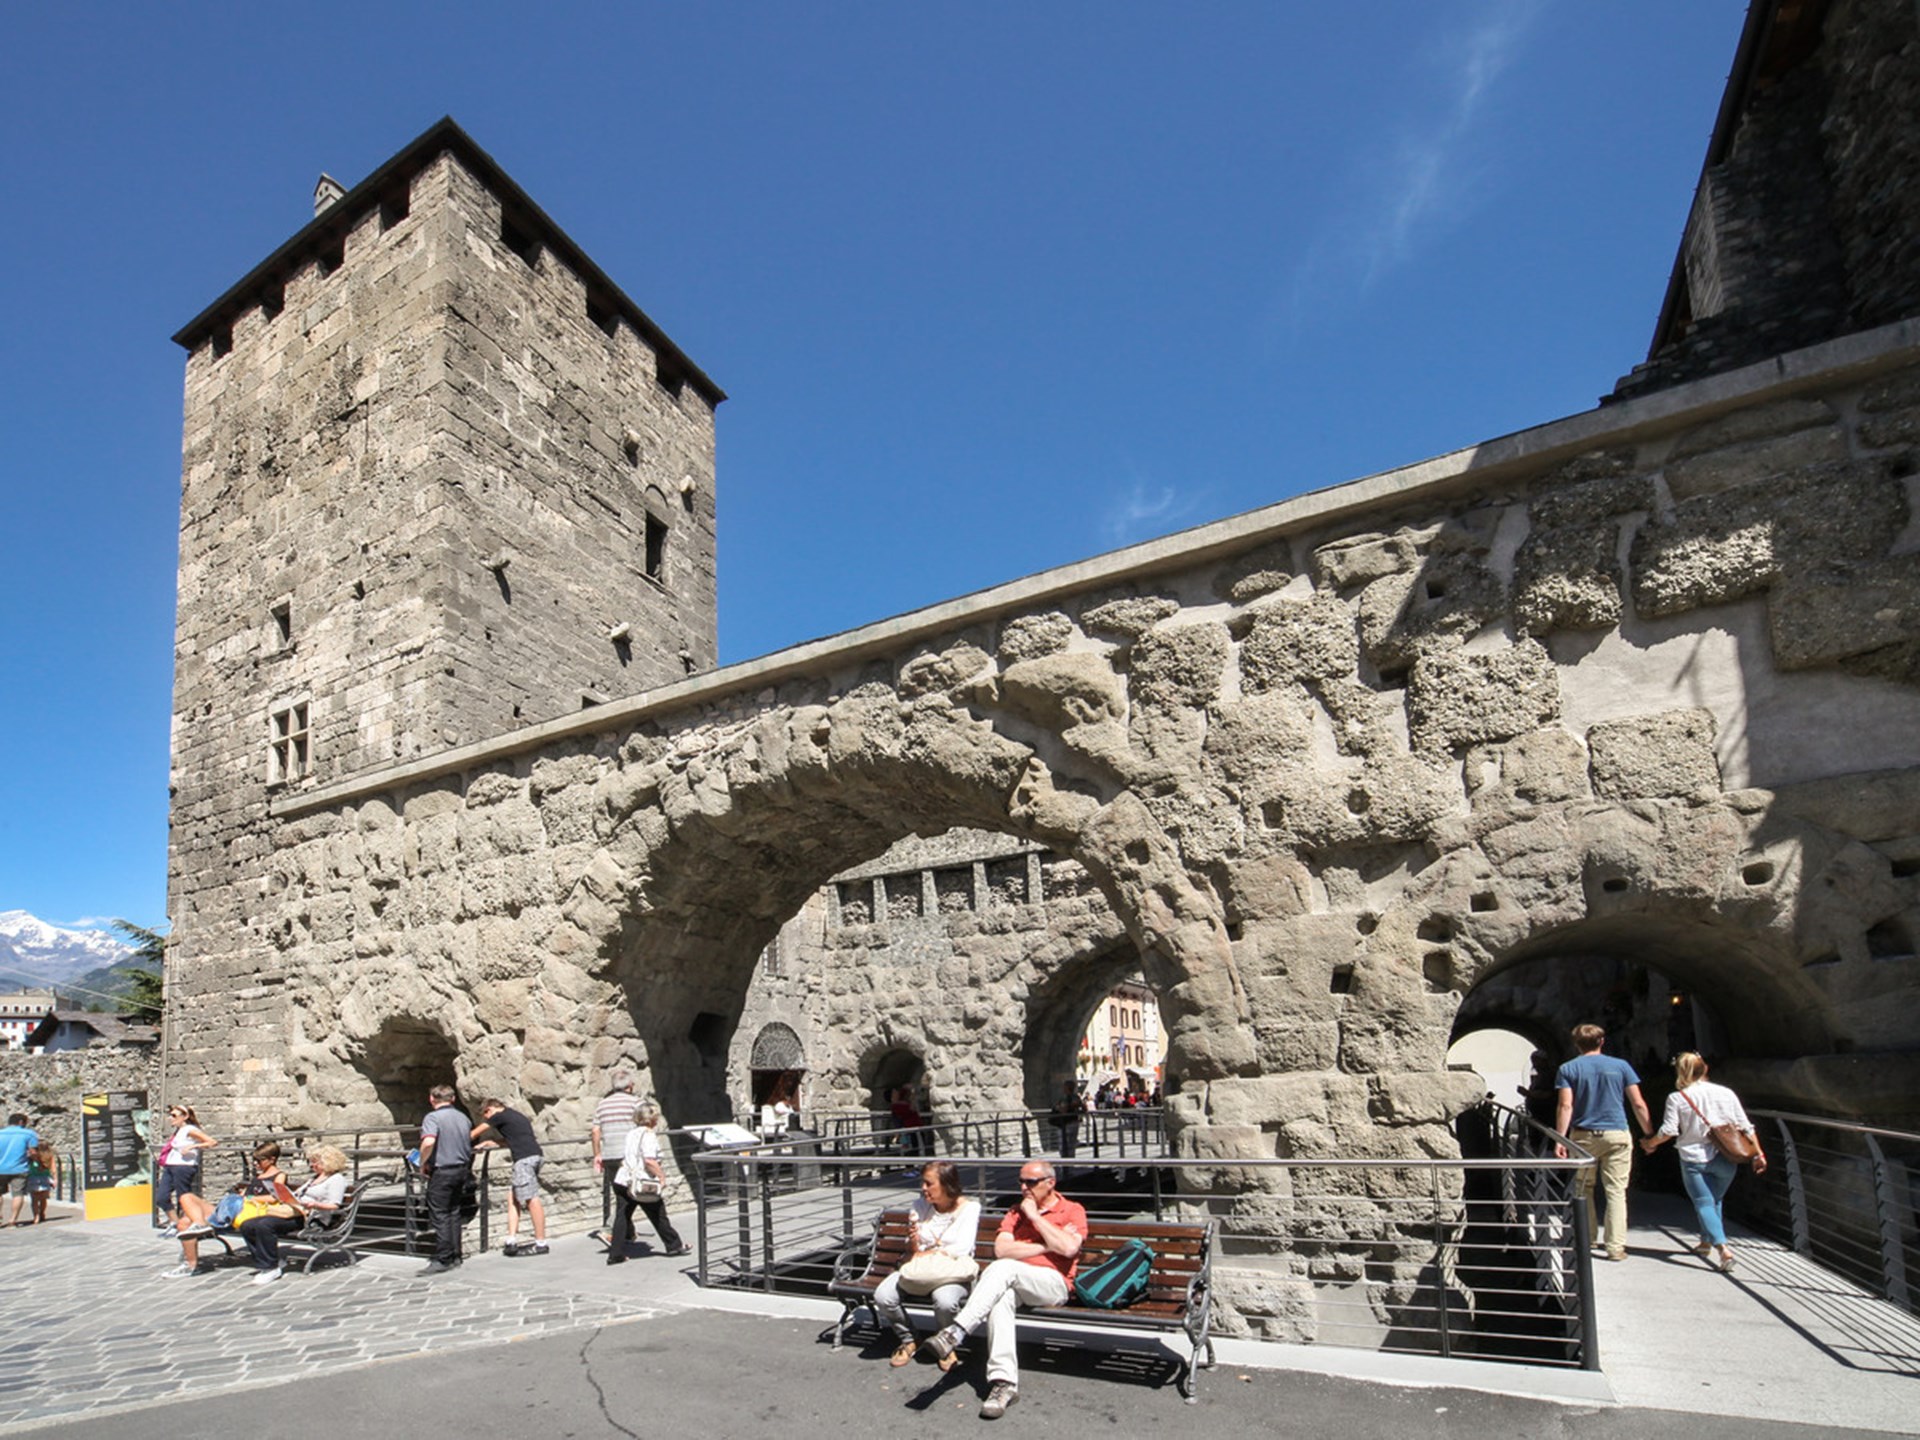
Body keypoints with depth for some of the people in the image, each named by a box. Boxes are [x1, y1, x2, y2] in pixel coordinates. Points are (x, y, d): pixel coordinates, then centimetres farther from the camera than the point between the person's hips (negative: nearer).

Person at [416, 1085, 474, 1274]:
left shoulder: (433, 1117, -13)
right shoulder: (463, 1117, 11)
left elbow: (428, 1142, -29)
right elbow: (470, 1141, 21)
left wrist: (422, 1162, -14)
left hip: (442, 1171, -7)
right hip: (462, 1170, 7)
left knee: (439, 1216, -1)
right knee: (454, 1213, 15)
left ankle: (442, 1260, 0)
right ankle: (455, 1256, 19)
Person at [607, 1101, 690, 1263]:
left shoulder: (631, 1133, 12)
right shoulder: (649, 1135, -12)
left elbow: (623, 1159, 17)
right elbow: (649, 1160, -22)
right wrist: (661, 1175, -14)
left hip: (623, 1181, 6)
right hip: (642, 1184, -6)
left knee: (622, 1217, 7)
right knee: (658, 1216, 9)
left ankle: (616, 1255, 4)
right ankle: (674, 1245, 22)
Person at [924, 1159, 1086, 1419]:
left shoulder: (1072, 1211, 9)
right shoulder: (1016, 1212, 21)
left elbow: (1069, 1248, -12)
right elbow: (1001, 1249, 3)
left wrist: (1034, 1216, -4)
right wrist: (1046, 1246, -6)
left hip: (1054, 1283, -4)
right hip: (1013, 1283, 4)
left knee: (1004, 1268, -32)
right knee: (1001, 1297, -34)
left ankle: (955, 1333, -37)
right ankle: (1004, 1381, -36)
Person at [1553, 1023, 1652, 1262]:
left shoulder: (1568, 1069, 1)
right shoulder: (1620, 1066, 4)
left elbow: (1565, 1106, -8)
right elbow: (1638, 1104, 1)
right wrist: (1650, 1134, 9)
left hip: (1583, 1135, 0)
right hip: (1617, 1135, 0)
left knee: (1583, 1187, 16)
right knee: (1616, 1191, 2)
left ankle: (1587, 1238, 21)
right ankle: (1615, 1247, 0)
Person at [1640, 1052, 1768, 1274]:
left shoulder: (1677, 1098, -6)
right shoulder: (1726, 1093, 3)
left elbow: (1668, 1131, -10)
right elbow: (1746, 1127, 3)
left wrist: (1649, 1143, 7)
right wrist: (1758, 1154, 11)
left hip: (1694, 1158, -4)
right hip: (1725, 1158, 4)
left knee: (1704, 1204, -1)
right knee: (1714, 1200, 23)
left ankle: (1722, 1247, -19)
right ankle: (1706, 1242, 31)